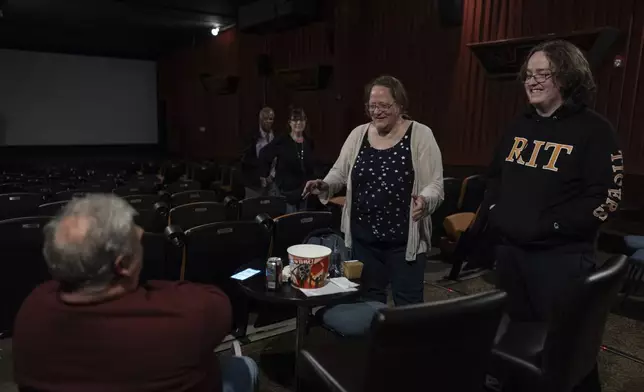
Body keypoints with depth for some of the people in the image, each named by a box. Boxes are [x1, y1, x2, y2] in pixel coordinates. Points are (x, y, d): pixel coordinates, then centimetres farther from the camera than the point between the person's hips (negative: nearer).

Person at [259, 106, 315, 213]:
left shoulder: (309, 143, 4)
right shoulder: (281, 142, -11)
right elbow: (264, 156, -2)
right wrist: (265, 176, 2)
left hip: (304, 191, 5)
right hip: (286, 191, -5)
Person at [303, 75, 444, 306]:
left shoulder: (420, 135, -8)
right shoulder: (358, 134, 3)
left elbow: (435, 184, -11)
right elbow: (340, 173, 10)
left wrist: (424, 201, -32)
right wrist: (325, 186, -11)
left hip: (404, 240, -3)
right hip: (363, 237, 4)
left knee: (408, 304, 10)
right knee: (369, 299, 20)